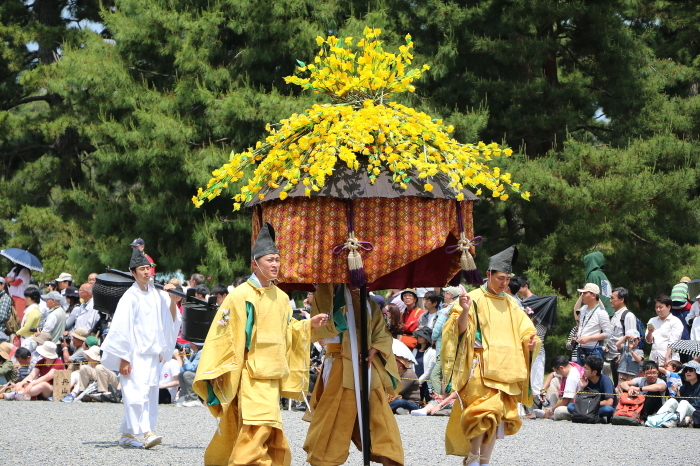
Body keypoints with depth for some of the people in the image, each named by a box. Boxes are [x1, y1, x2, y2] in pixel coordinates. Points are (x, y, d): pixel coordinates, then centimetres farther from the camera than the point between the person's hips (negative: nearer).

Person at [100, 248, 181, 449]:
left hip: (152, 355, 6)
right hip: (135, 355, -6)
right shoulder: (130, 297, -7)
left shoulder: (156, 295, 9)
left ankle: (127, 435, 11)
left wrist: (173, 299, -2)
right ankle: (146, 433, -23)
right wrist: (124, 359, -13)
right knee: (137, 393, -16)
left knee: (150, 395, 5)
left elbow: (171, 319, 13)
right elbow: (122, 328, -9)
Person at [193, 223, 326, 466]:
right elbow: (223, 333, -10)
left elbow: (286, 330, 21)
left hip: (273, 373, 7)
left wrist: (308, 324, 5)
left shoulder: (281, 298, 12)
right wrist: (217, 370, -13)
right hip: (250, 372, -7)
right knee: (259, 425, -18)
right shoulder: (240, 295, -8)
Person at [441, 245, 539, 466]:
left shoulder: (510, 304, 14)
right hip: (481, 364, -6)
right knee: (486, 409, -19)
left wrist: (530, 343, -8)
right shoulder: (475, 298, -2)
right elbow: (460, 330, -10)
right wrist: (464, 312, -30)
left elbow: (524, 331, 14)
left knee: (499, 417, 4)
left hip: (506, 369, 6)